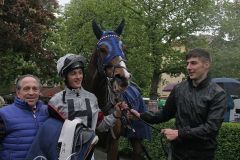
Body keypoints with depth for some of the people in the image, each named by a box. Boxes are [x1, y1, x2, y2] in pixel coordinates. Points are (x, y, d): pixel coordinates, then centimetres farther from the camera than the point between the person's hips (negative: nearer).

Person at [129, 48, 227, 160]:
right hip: (177, 150, 3)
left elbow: (212, 127, -18)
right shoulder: (179, 89, 3)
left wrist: (179, 134, -21)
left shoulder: (217, 94, -10)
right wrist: (141, 116, -2)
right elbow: (166, 114, 12)